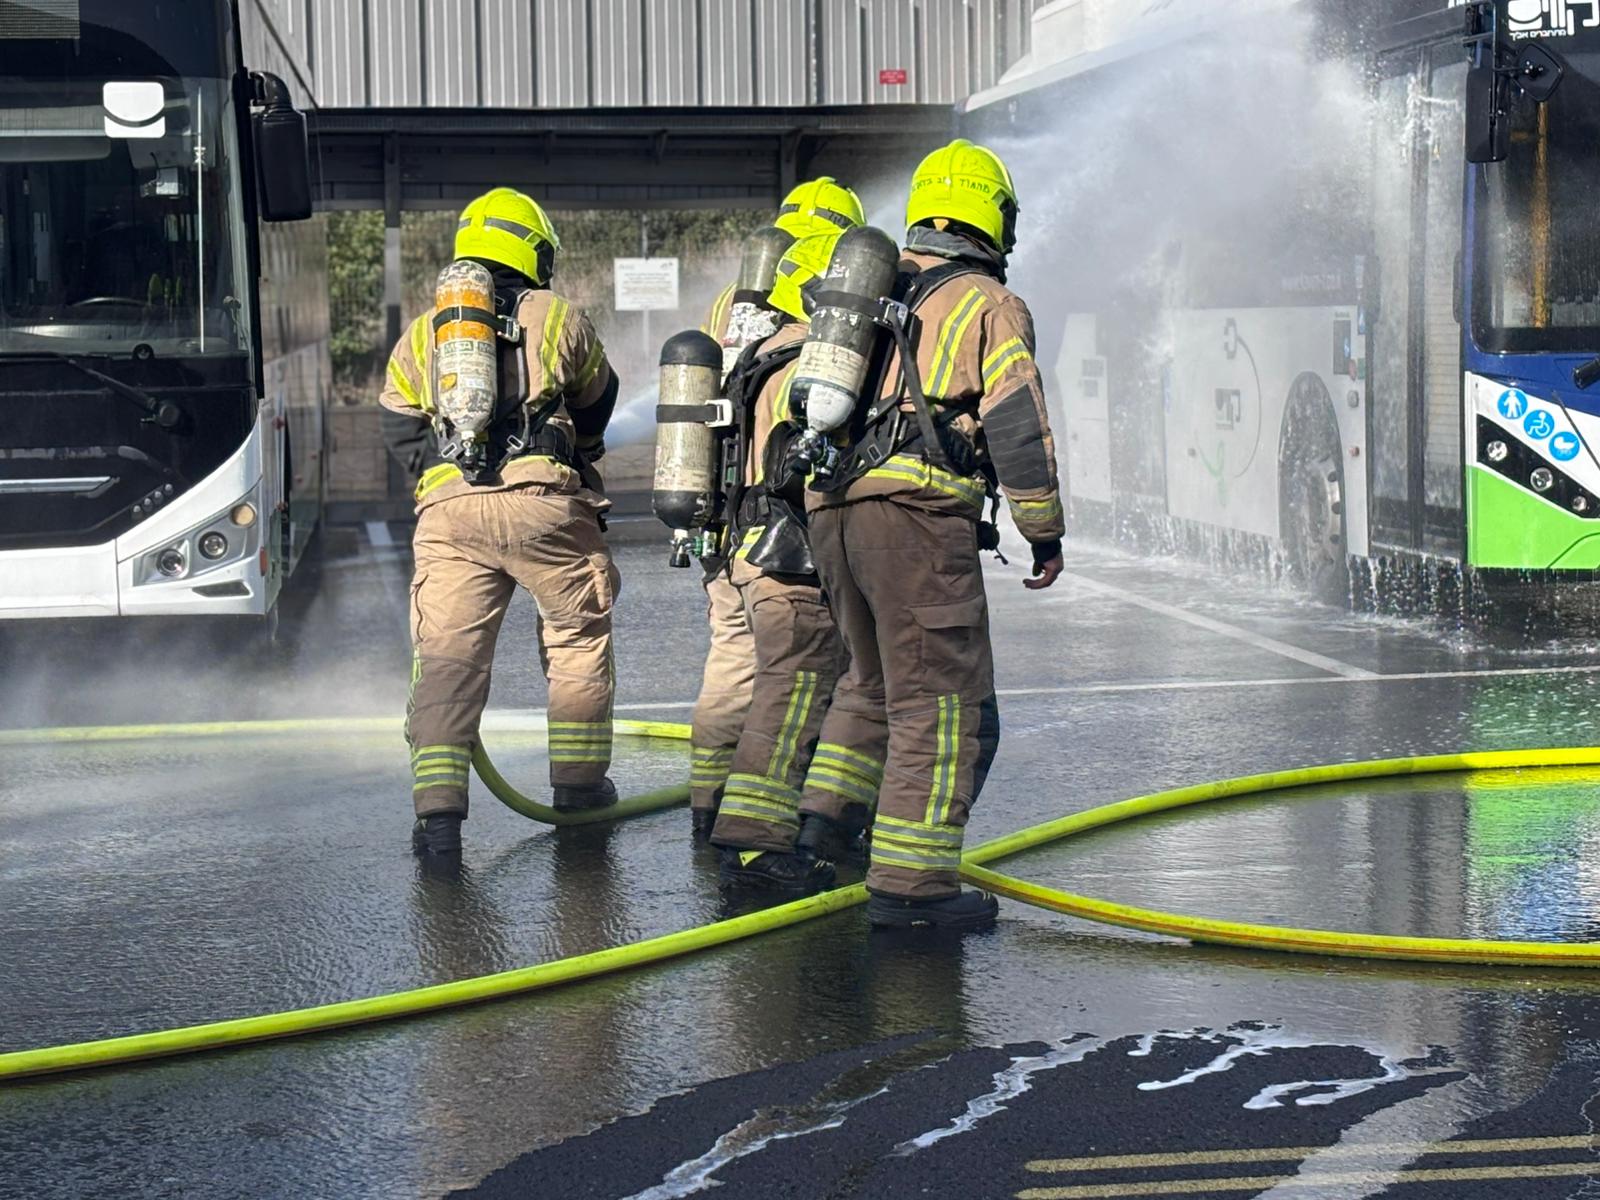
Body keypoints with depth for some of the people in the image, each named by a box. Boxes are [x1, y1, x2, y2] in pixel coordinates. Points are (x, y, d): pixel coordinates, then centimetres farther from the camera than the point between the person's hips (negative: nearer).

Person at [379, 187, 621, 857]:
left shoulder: (419, 338, 19)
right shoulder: (560, 322, 12)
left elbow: (402, 433, 16)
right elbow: (595, 411, 24)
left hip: (448, 510, 2)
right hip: (545, 502, -1)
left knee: (446, 655, 1)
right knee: (579, 635, 17)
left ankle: (437, 810, -9)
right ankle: (578, 781, 23)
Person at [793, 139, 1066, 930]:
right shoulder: (990, 306, 2)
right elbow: (1017, 427, -6)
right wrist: (1045, 531, 1)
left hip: (832, 508, 7)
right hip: (919, 514, -7)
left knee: (876, 678, 24)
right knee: (942, 700, -4)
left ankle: (823, 822, 16)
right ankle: (909, 880, -8)